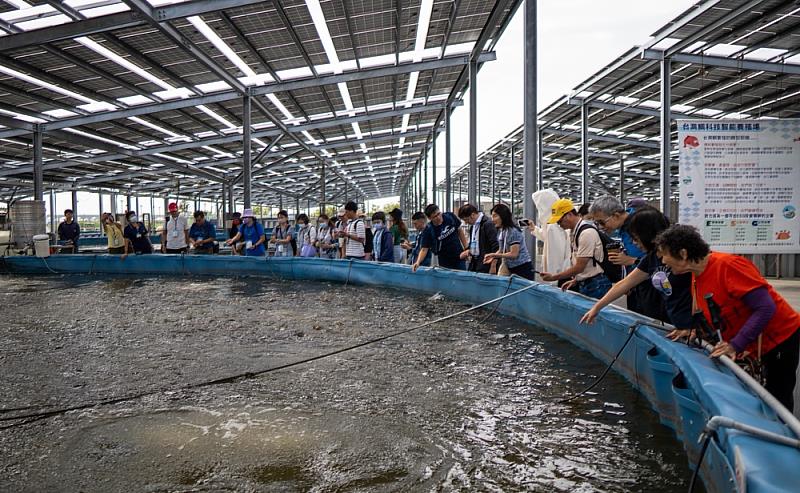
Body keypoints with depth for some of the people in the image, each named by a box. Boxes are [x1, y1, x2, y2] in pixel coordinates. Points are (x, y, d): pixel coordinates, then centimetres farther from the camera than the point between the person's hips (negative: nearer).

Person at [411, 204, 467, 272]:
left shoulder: (450, 216, -11)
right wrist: (418, 262, -34)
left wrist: (466, 248, 3)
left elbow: (460, 231, 4)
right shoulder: (428, 230, -18)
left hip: (460, 258, 2)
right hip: (445, 262, -2)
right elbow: (424, 249, -16)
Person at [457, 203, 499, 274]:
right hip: (473, 264, 8)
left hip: (484, 265, -8)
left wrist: (493, 267, -18)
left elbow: (495, 247, -16)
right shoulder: (473, 226, 13)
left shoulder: (488, 224, -14)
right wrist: (468, 251, 6)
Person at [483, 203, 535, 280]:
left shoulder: (513, 232, -18)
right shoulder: (501, 231, 8)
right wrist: (493, 258, -4)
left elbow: (513, 254, -21)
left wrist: (494, 255, -20)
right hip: (511, 269, 8)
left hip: (522, 268, -8)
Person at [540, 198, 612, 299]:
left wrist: (553, 277, -12)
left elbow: (580, 267, -18)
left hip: (596, 286, -9)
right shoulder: (576, 232, 10)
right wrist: (576, 280, 13)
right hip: (584, 285, 9)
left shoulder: (587, 232, -18)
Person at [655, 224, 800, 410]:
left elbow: (766, 308, -27)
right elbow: (714, 315, 14)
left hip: (781, 337, -8)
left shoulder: (727, 265, -25)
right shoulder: (697, 277, 1)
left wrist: (735, 346, -28)